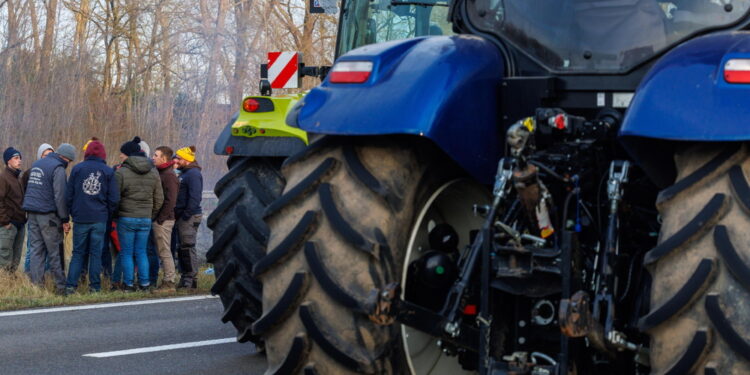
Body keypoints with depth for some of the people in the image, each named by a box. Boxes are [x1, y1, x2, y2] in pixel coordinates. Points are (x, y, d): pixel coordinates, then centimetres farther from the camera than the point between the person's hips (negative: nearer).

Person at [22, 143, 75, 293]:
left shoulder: (36, 164, 16)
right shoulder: (58, 168, -10)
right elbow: (60, 196, -14)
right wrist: (65, 219, -10)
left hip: (32, 213, 7)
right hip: (47, 214, -7)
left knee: (36, 249, 8)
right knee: (54, 251, -2)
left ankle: (36, 283, 5)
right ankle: (61, 286, 1)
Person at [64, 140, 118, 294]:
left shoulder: (77, 169, 1)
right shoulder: (108, 171, 0)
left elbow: (68, 195, 2)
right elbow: (114, 198, -2)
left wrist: (73, 213, 13)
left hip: (80, 218, 1)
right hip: (99, 219, -1)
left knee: (78, 253, 7)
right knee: (96, 253, 5)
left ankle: (70, 286, -1)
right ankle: (95, 286, 4)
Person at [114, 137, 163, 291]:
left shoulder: (121, 172, -11)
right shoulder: (153, 172, 6)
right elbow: (159, 198, 10)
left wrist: (114, 214, 6)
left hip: (126, 218, -5)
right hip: (145, 219, 5)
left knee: (126, 253, 5)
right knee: (141, 252, 13)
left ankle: (128, 284, 7)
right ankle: (144, 283, 11)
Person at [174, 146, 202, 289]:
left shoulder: (193, 174, -12)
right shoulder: (184, 173, 19)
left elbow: (195, 197, -20)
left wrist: (187, 214, -23)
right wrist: (179, 215, 16)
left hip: (189, 217, -10)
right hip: (183, 216, 10)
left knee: (187, 247, -8)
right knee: (182, 248, 12)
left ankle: (191, 279, -6)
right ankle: (185, 278, 17)